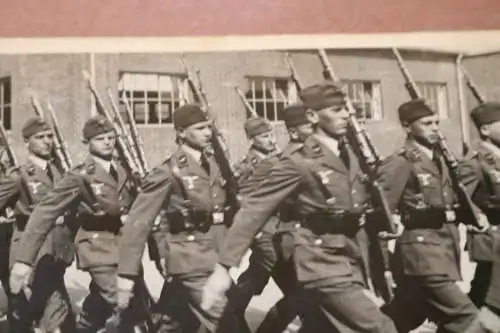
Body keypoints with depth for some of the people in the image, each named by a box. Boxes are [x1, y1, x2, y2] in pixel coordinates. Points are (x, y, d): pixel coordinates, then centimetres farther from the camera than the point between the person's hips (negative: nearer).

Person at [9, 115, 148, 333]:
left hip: (124, 246, 6)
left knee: (98, 309, 18)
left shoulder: (122, 171, 9)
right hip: (99, 249, -6)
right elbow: (44, 213, -15)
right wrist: (24, 258, -20)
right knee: (131, 311, -12)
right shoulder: (80, 176, -11)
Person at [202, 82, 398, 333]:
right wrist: (224, 267, -17)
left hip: (348, 261, 8)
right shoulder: (299, 163, -13)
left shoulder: (349, 155, 8)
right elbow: (253, 211, -14)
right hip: (322, 265, -8)